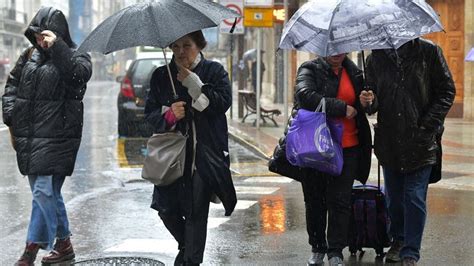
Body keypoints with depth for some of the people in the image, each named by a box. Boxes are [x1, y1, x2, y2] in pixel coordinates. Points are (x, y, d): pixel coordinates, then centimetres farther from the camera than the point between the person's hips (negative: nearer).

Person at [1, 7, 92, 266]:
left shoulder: (75, 57, -2)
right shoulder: (29, 56, 12)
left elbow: (80, 74, -25)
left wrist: (57, 46, -25)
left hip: (56, 138, -6)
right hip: (28, 136, 6)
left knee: (43, 192, -10)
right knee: (49, 193, 12)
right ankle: (63, 244, 24)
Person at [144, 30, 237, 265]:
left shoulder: (214, 71, 5)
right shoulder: (161, 76, 10)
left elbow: (223, 102, -10)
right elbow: (150, 113, 7)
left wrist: (194, 83, -14)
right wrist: (168, 115, -13)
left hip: (205, 155, -3)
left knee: (197, 210, -4)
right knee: (166, 208, 4)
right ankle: (185, 246, 32)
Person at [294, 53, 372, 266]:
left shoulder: (353, 73, 11)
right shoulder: (310, 70, -2)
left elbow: (362, 106, 26)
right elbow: (305, 96, -22)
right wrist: (342, 108, -18)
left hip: (347, 147, 2)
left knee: (340, 200, -1)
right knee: (314, 200, 8)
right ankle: (317, 248, 22)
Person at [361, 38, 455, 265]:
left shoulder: (428, 51, -1)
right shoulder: (376, 58, 6)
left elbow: (447, 91, 0)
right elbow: (374, 99, 12)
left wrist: (427, 126, -8)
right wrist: (369, 102, -14)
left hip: (421, 141, -3)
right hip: (389, 141, 3)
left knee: (414, 197, -5)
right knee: (394, 197, 12)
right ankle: (398, 240, 31)